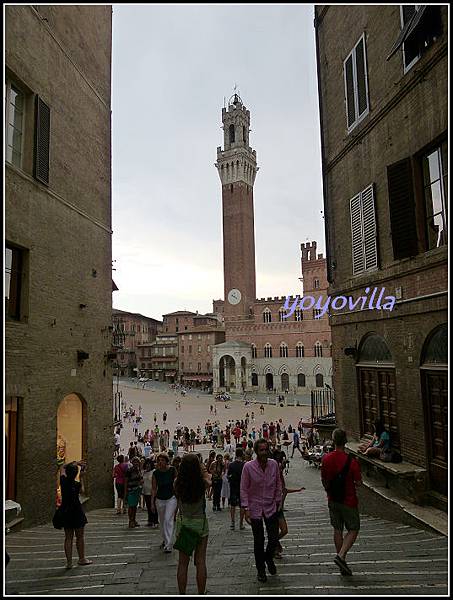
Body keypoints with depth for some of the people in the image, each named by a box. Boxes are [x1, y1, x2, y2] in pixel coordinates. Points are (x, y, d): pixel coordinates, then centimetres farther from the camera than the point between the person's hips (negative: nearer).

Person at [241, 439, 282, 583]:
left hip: (271, 507, 2)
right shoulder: (248, 467, -16)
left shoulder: (274, 464, -8)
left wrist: (278, 502, 6)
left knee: (274, 538, 4)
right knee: (259, 541, 9)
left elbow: (278, 485, 5)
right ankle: (260, 569, 31)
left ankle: (269, 557, 37)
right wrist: (246, 509, -13)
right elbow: (243, 489, -10)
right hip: (255, 508, -2)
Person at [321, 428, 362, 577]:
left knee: (337, 530, 15)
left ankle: (342, 564, 24)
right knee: (353, 530, 12)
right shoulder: (351, 461, -20)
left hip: (332, 500, 4)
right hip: (349, 501, -4)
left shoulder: (326, 458, -7)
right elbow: (358, 483, -14)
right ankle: (341, 556, -4)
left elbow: (323, 480, 4)